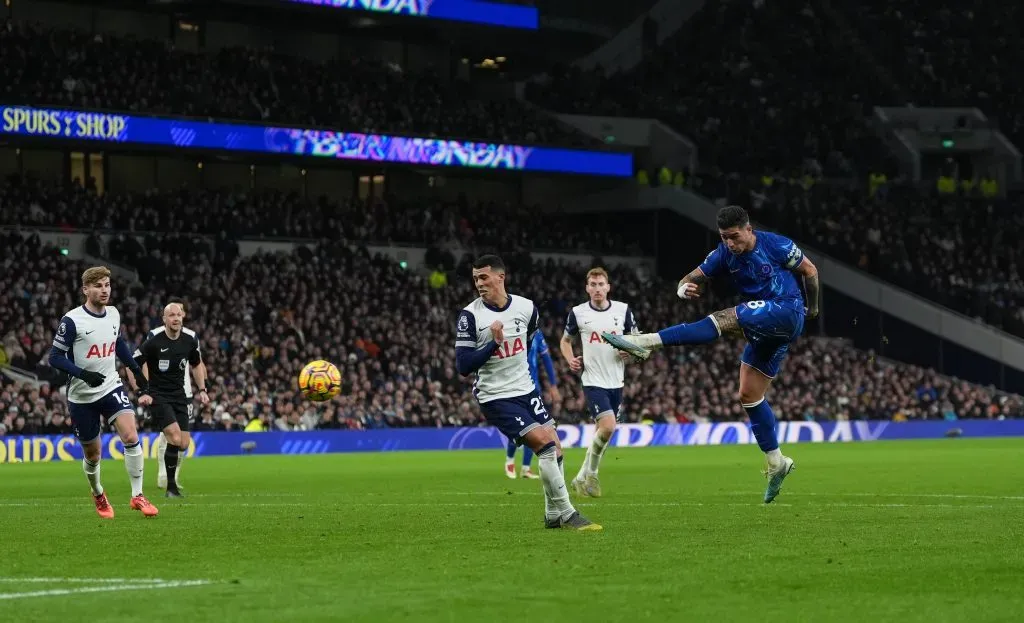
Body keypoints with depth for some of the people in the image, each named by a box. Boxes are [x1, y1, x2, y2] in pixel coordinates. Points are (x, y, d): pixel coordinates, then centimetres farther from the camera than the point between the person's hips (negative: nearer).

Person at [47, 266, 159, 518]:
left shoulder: (113, 314, 2)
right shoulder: (72, 321, -15)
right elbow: (55, 357, -14)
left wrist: (138, 373, 20)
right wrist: (83, 374, -27)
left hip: (111, 388, 3)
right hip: (82, 396, -3)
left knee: (131, 436, -20)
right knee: (92, 454, 8)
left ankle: (137, 496, -12)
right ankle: (98, 494, 38)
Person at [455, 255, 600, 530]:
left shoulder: (526, 308, -1)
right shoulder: (470, 316, -14)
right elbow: (463, 366, -18)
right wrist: (494, 342, -25)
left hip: (526, 391, 5)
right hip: (495, 398, -5)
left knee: (555, 448, 2)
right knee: (544, 442, -18)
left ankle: (553, 516, 17)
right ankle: (566, 513, -12)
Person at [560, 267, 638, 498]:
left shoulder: (623, 310, 2)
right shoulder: (577, 313, -2)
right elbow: (565, 341, 12)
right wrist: (570, 359, -8)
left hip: (616, 382, 4)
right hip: (593, 381, -4)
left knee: (604, 431, 8)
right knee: (607, 426, -21)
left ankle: (582, 478, 23)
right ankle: (590, 473, -1)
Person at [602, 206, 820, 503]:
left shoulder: (776, 245, -9)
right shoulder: (723, 255, 4)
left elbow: (810, 270, 5)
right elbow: (694, 278, -2)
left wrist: (812, 306, 14)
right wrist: (685, 288, -26)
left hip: (787, 311, -8)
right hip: (764, 330, 8)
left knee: (724, 320, -27)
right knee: (749, 396, 7)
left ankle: (646, 343, -35)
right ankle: (776, 464, 15)